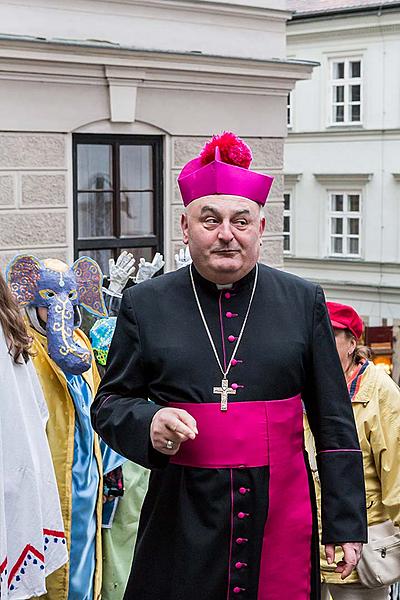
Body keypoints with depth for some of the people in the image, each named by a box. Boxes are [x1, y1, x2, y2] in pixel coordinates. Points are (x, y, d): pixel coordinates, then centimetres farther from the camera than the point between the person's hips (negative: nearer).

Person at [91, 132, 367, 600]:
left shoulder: (304, 301, 5)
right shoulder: (144, 305, 3)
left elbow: (334, 422, 6)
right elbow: (108, 403, 9)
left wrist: (346, 522, 2)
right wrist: (148, 423, -14)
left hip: (282, 518, 1)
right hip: (181, 521, 0)